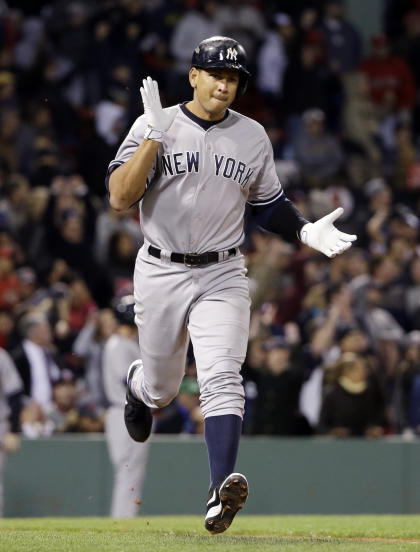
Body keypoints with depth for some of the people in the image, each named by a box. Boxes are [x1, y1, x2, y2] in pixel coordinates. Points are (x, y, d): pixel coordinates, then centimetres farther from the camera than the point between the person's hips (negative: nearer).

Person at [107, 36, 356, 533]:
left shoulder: (253, 137, 5)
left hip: (222, 277, 1)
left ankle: (221, 490, -30)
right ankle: (137, 385, 53)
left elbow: (268, 203, 17)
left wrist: (307, 232, -2)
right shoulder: (154, 126, -5)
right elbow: (119, 198, -15)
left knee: (222, 379, -19)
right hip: (160, 273, -1)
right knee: (162, 388, 14)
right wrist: (155, 136, -25)